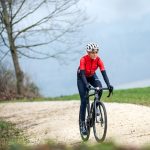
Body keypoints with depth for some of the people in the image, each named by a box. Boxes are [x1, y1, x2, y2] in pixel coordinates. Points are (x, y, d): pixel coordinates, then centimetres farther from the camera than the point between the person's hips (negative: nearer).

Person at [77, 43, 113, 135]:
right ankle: (83, 124, -7)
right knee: (84, 100, -12)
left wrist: (108, 85, -44)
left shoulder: (98, 60, -25)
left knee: (100, 88, -30)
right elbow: (82, 74, -39)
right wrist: (86, 84, -55)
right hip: (81, 77, -3)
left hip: (92, 76, 3)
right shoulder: (83, 60, -32)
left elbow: (104, 73, -30)